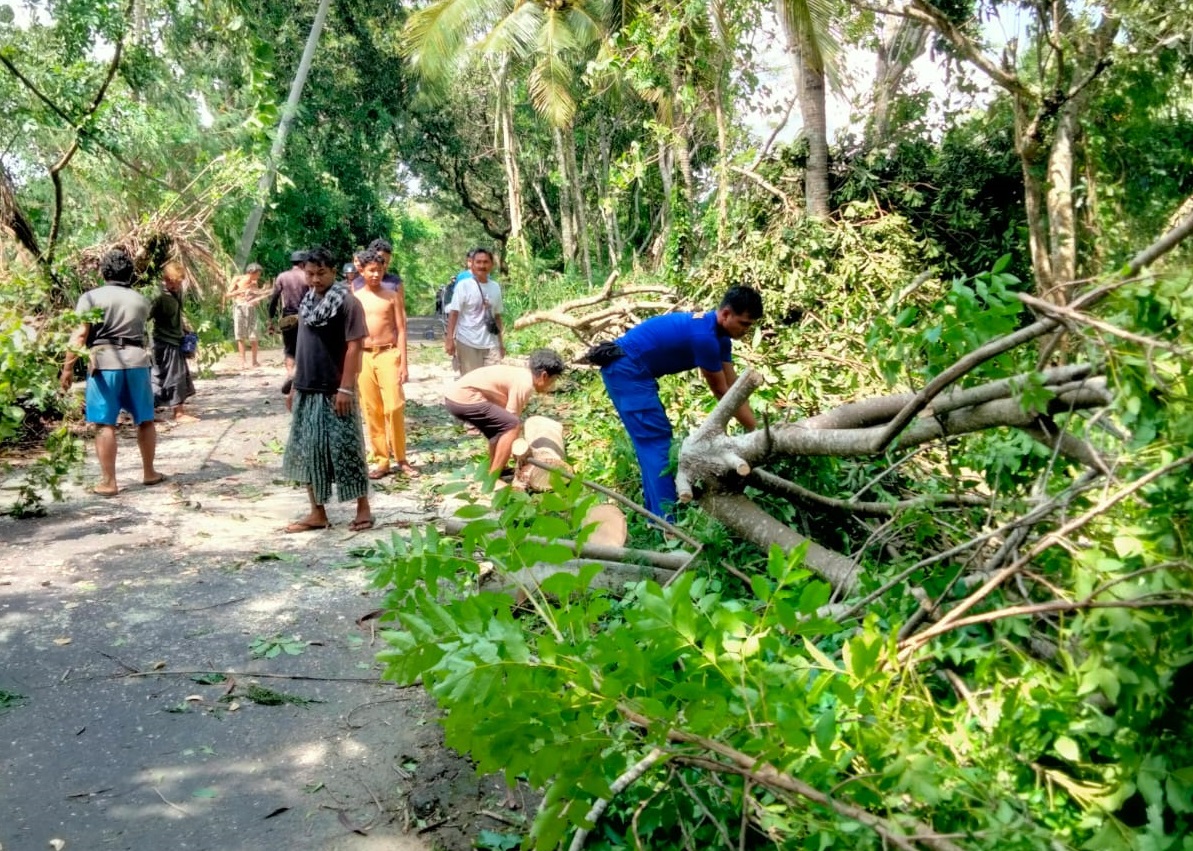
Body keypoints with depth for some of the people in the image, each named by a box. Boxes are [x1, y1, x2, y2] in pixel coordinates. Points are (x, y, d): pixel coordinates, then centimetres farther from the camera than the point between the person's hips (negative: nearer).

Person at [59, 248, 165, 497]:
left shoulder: (91, 297, 1)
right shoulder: (140, 300, 14)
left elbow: (80, 335, -7)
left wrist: (68, 367, -7)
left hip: (104, 362, -3)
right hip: (136, 360, 3)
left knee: (105, 423, 0)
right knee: (145, 420, 15)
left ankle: (108, 482, 1)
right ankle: (149, 473, 25)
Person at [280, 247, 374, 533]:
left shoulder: (347, 302, -9)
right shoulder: (307, 303, 13)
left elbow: (353, 347, -13)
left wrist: (345, 388, -18)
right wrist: (295, 385, 16)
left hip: (334, 391, -7)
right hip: (307, 391, 7)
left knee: (346, 449, -1)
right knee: (307, 452, 8)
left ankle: (363, 509, 12)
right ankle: (318, 513, 17)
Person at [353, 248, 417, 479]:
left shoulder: (391, 296, 3)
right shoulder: (354, 299, 7)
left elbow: (401, 330, 2)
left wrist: (404, 363, -5)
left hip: (388, 355, -2)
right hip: (363, 357, 2)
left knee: (394, 407, -9)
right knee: (371, 410, 4)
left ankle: (401, 458, 3)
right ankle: (379, 460, 11)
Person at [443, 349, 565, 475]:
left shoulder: (521, 375, 17)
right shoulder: (525, 384, -12)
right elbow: (511, 421, -10)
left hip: (457, 395, 11)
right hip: (464, 398, -11)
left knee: (501, 427, 25)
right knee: (511, 425, -11)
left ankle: (494, 471, 31)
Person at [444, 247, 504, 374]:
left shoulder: (495, 287, 9)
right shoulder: (463, 286, -6)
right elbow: (453, 313, -10)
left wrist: (501, 343, 15)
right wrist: (449, 339, -18)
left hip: (490, 344, 4)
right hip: (468, 343, -4)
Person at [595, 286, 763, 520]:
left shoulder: (719, 334, 7)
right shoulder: (704, 336, -23)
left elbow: (733, 384, 9)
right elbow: (721, 391, -13)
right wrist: (754, 431, -3)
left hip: (630, 370, 11)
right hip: (626, 370, -11)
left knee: (652, 441, 13)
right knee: (655, 441, -13)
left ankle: (656, 515, 17)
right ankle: (667, 522, -15)